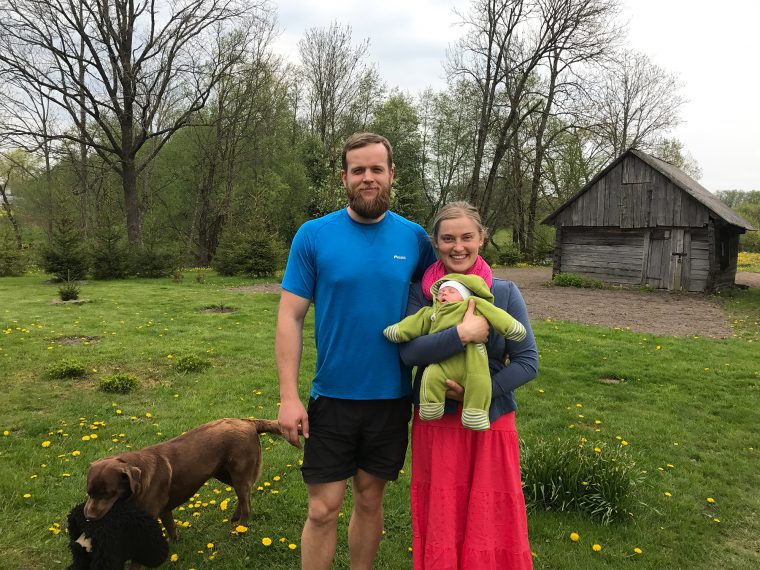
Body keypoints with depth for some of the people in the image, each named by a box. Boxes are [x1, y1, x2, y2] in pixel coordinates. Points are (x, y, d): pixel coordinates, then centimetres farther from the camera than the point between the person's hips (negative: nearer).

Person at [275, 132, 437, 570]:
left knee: (370, 500, 17)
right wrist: (289, 396, -12)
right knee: (324, 510, 6)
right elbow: (290, 319, -6)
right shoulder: (314, 235, -7)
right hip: (332, 397, -1)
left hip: (392, 398, 2)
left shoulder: (414, 238, -1)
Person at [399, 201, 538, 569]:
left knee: (491, 525, 10)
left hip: (490, 423, 0)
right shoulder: (421, 292, -3)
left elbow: (528, 362, -6)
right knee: (440, 523, 13)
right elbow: (408, 351, -15)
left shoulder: (504, 293, -4)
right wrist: (462, 334, -27)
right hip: (436, 424, 0)